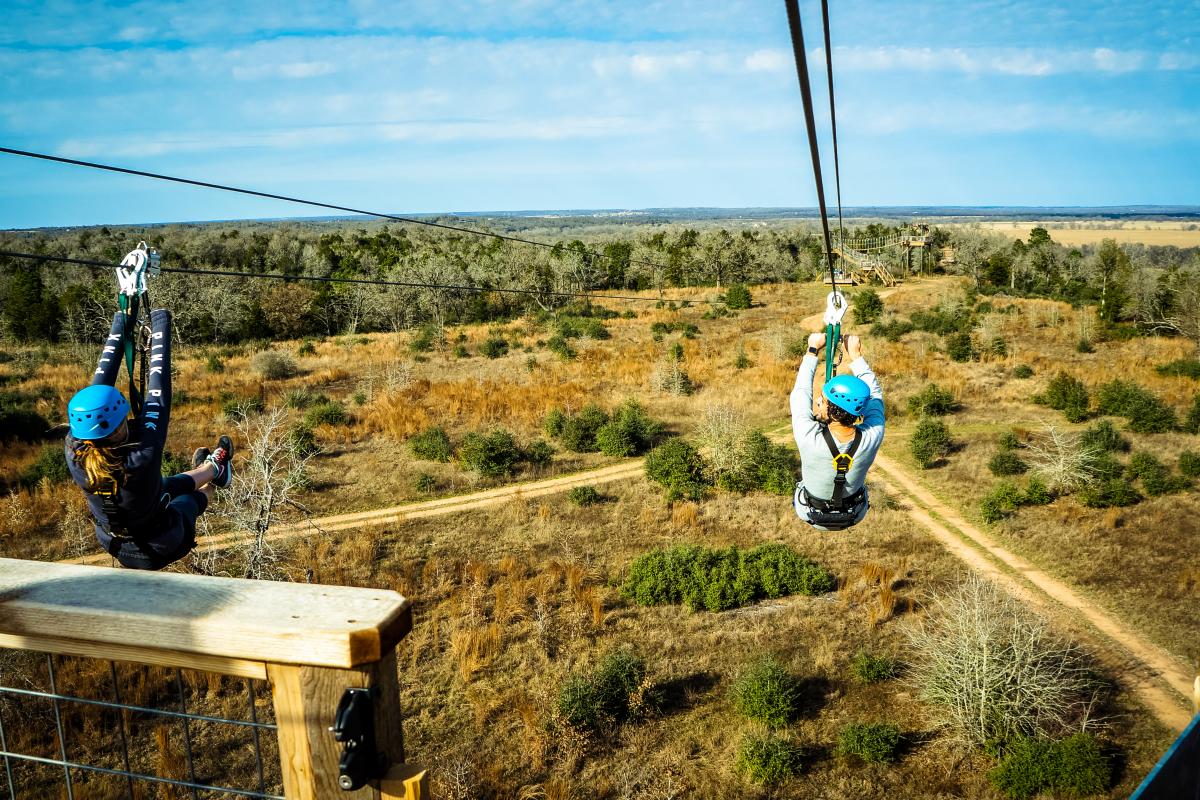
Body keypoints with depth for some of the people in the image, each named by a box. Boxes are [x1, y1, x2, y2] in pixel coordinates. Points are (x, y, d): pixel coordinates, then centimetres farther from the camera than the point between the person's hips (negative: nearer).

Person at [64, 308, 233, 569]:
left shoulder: (74, 453, -27)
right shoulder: (143, 457, -40)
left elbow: (99, 384, -17)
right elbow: (158, 398, -29)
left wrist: (118, 327, -8)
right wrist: (161, 326, -20)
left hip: (115, 546, 3)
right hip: (162, 549, -3)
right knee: (187, 498, 29)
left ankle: (213, 468, 56)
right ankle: (215, 472, 60)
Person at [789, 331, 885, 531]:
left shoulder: (809, 439, -38)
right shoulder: (872, 439, -33)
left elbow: (800, 392, -21)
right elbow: (875, 394, -13)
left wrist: (813, 350, -10)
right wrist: (855, 355, -6)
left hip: (810, 515, -1)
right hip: (855, 516, 2)